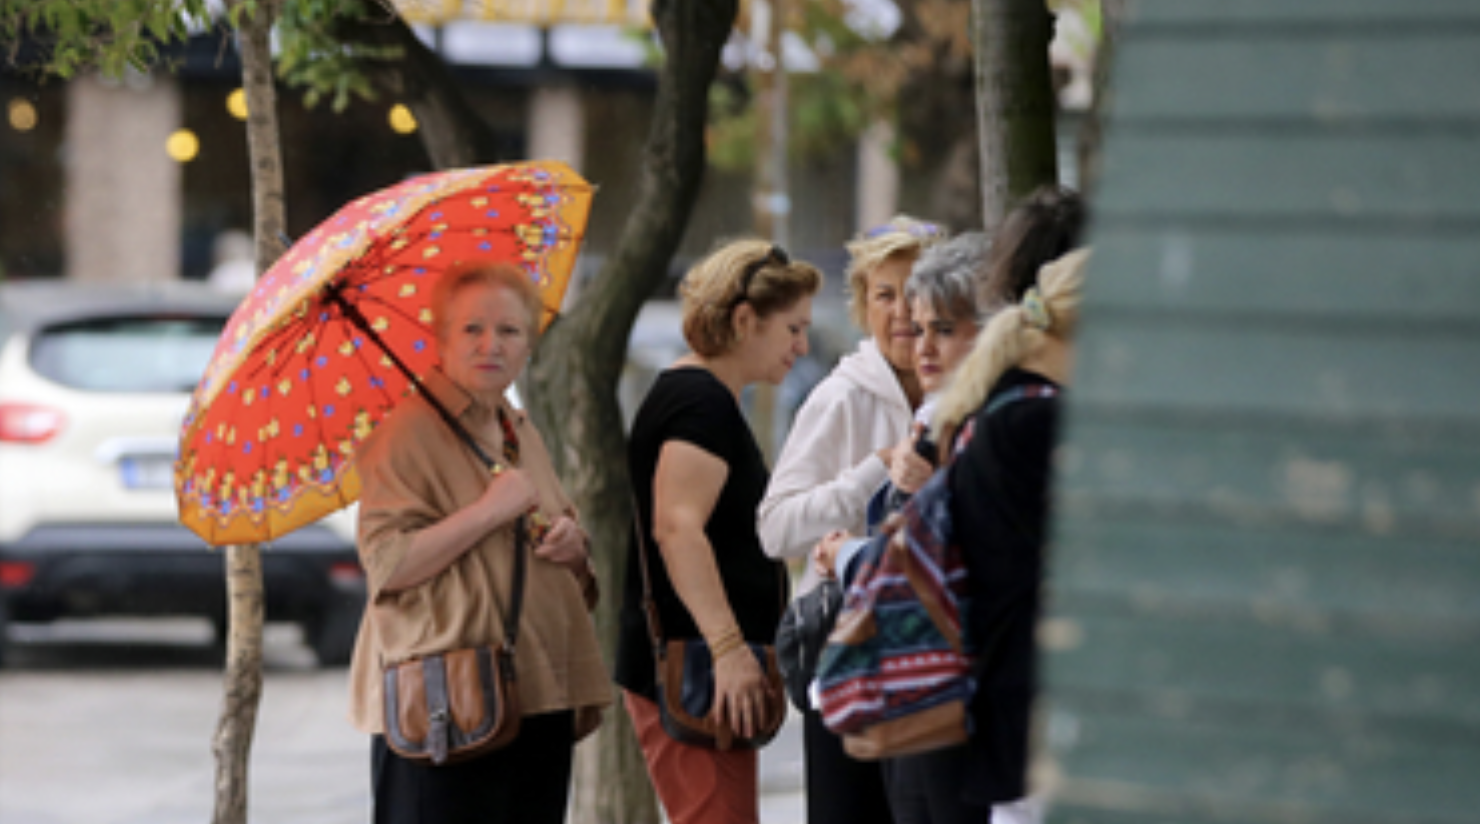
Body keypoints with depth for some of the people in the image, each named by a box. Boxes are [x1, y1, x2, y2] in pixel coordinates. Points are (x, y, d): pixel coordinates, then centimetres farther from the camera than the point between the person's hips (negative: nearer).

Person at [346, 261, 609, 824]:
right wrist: (490, 511, -19)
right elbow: (386, 563, -17)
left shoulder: (522, 434, 18)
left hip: (539, 696, 8)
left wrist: (573, 543, 5)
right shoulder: (407, 433, -8)